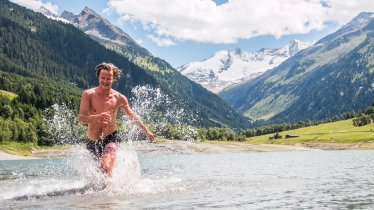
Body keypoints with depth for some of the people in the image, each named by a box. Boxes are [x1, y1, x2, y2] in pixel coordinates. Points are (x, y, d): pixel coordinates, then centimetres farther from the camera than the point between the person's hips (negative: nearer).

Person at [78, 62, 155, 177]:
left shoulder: (119, 98, -1)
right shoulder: (89, 94, -8)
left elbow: (132, 115, 16)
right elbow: (81, 118, -17)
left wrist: (146, 131, 23)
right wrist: (97, 117, -37)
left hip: (111, 138, -1)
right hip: (93, 141, 1)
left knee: (106, 168, -26)